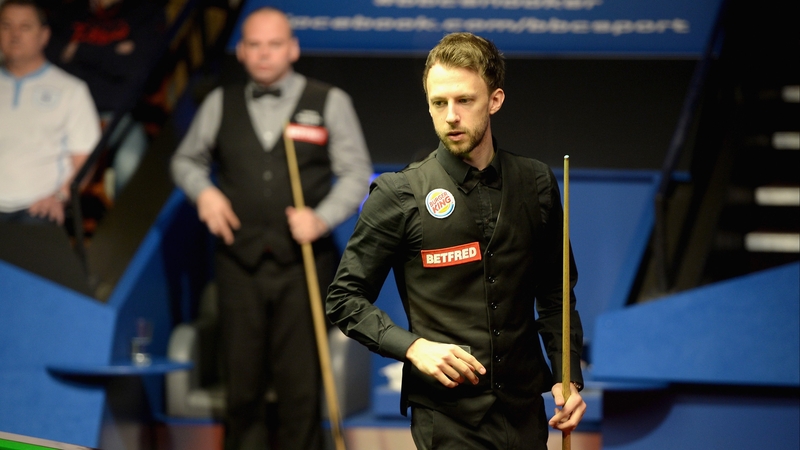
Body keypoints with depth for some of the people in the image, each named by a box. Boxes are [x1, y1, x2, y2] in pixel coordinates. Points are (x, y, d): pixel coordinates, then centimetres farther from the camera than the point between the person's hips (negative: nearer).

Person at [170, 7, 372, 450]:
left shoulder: (330, 102, 6)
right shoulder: (220, 104, 12)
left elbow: (356, 173, 4)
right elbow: (186, 160, 24)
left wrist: (322, 217, -12)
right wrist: (203, 191, 2)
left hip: (303, 263, -2)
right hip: (240, 262, 2)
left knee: (300, 377, -3)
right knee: (242, 377, 4)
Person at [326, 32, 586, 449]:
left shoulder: (536, 183, 4)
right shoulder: (399, 193, -6)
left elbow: (555, 293, 12)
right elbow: (345, 298, -3)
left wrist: (568, 378, 2)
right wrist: (413, 347, -15)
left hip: (524, 410, 3)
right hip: (446, 415, -3)